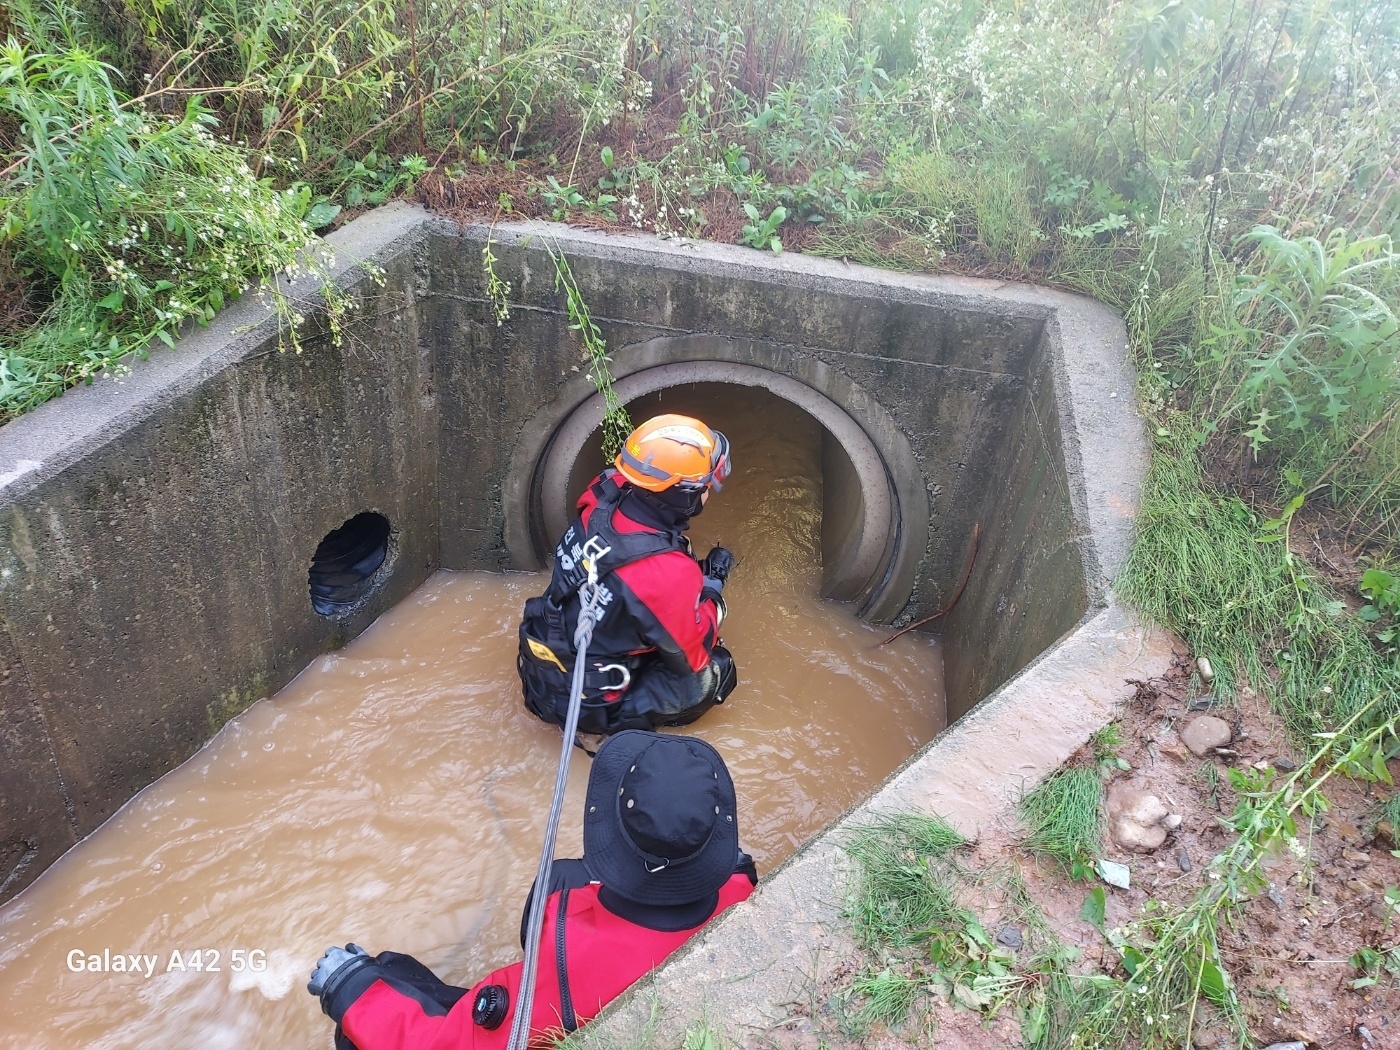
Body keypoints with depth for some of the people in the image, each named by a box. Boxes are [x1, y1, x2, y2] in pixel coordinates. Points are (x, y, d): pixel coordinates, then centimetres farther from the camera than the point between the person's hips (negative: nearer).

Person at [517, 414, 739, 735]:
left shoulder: (602, 501, -16)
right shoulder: (669, 573, -33)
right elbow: (692, 657, -14)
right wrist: (713, 583, -3)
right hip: (588, 704, -7)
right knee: (718, 669, 6)